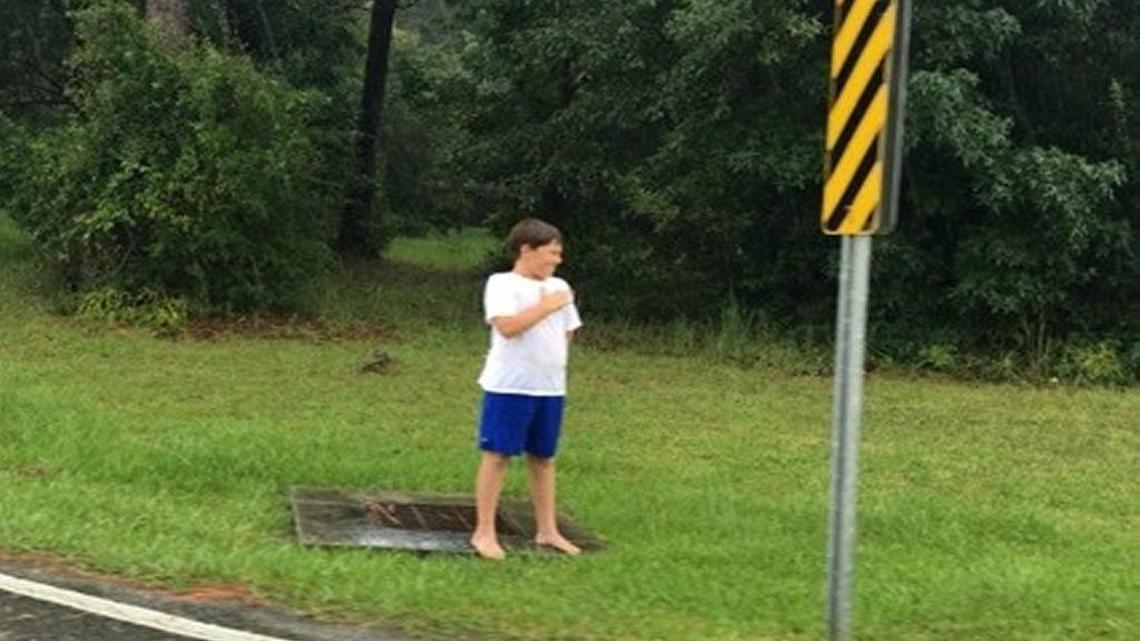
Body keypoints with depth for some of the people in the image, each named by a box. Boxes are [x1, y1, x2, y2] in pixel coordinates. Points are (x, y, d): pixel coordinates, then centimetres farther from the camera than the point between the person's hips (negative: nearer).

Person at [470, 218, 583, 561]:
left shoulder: (559, 287, 12)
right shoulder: (502, 283, -8)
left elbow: (566, 333, 21)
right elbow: (507, 326, -23)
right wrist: (546, 305, -17)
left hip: (550, 387, 6)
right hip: (510, 386, -6)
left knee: (543, 457, 12)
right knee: (497, 454, -2)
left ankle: (547, 530, 21)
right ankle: (484, 532, 4)